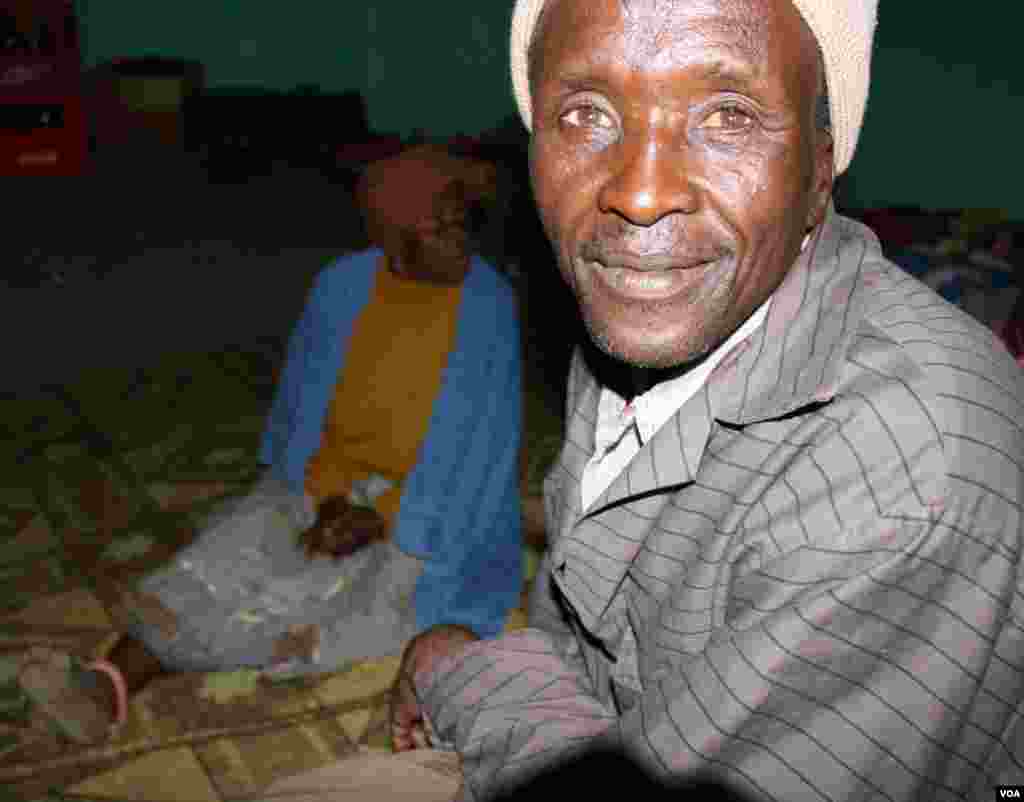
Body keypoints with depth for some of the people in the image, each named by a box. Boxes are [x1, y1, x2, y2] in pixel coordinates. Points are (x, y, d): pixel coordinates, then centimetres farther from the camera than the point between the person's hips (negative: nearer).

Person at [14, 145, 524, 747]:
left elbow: (480, 448, -15)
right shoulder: (341, 289, -7)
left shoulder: (489, 309, -16)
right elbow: (303, 411, 2)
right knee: (238, 547, -19)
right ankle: (108, 686, -31)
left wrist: (378, 519, -19)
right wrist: (329, 497, -12)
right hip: (334, 487, 3)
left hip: (429, 513, -3)